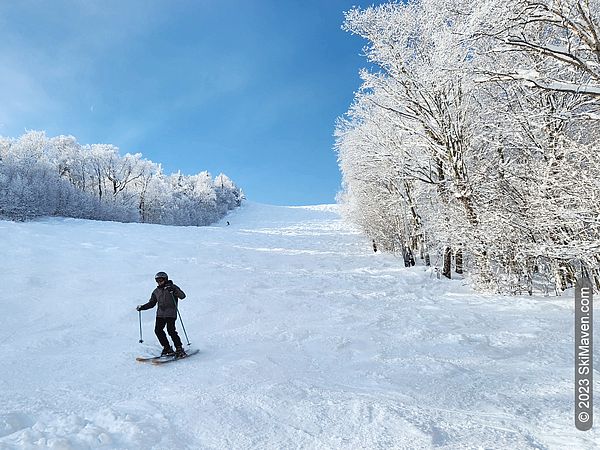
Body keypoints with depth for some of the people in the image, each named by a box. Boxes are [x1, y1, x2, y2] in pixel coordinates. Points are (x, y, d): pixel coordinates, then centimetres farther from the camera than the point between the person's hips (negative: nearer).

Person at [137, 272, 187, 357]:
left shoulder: (172, 287, 1)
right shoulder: (156, 291, 17)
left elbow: (182, 296, -11)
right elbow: (151, 303, 25)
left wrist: (173, 291, -26)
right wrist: (142, 307, 12)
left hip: (170, 313, -6)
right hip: (160, 314, 6)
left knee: (171, 330, -16)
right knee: (158, 330, -7)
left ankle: (179, 349, -5)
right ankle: (167, 348, 6)